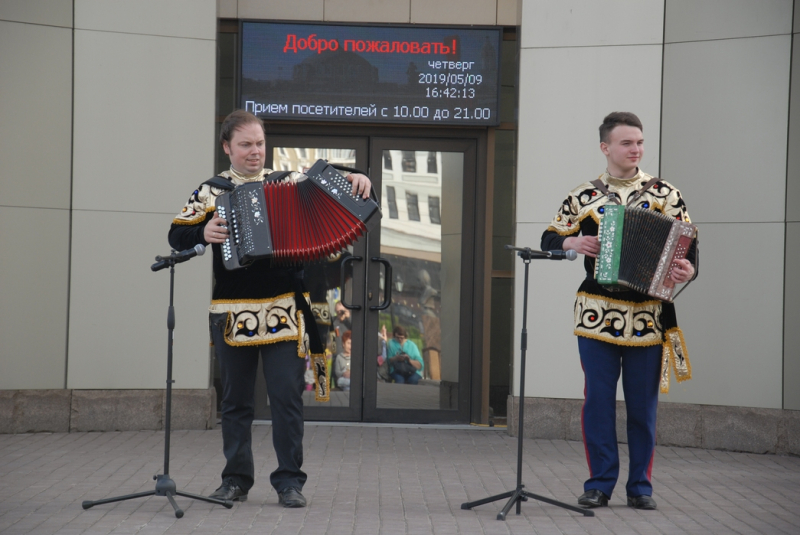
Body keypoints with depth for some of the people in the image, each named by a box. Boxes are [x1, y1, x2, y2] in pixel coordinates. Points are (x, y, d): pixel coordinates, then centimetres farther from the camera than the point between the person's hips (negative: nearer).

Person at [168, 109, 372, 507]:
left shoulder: (290, 183, 9)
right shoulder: (211, 191, 6)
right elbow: (177, 234, 2)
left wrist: (354, 179, -7)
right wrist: (204, 233, -18)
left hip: (283, 310, 0)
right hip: (232, 311, 0)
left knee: (287, 396, -3)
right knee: (236, 400, 8)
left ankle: (289, 481, 4)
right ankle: (236, 479, 17)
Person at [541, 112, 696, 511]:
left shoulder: (665, 195, 4)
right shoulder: (582, 197, 6)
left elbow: (688, 245, 2)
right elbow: (548, 239, 13)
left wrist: (686, 270, -19)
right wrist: (572, 243, -8)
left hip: (648, 316, 0)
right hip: (597, 315, 0)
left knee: (643, 404, 4)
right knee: (598, 400, 2)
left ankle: (640, 486, 15)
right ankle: (599, 484, 12)